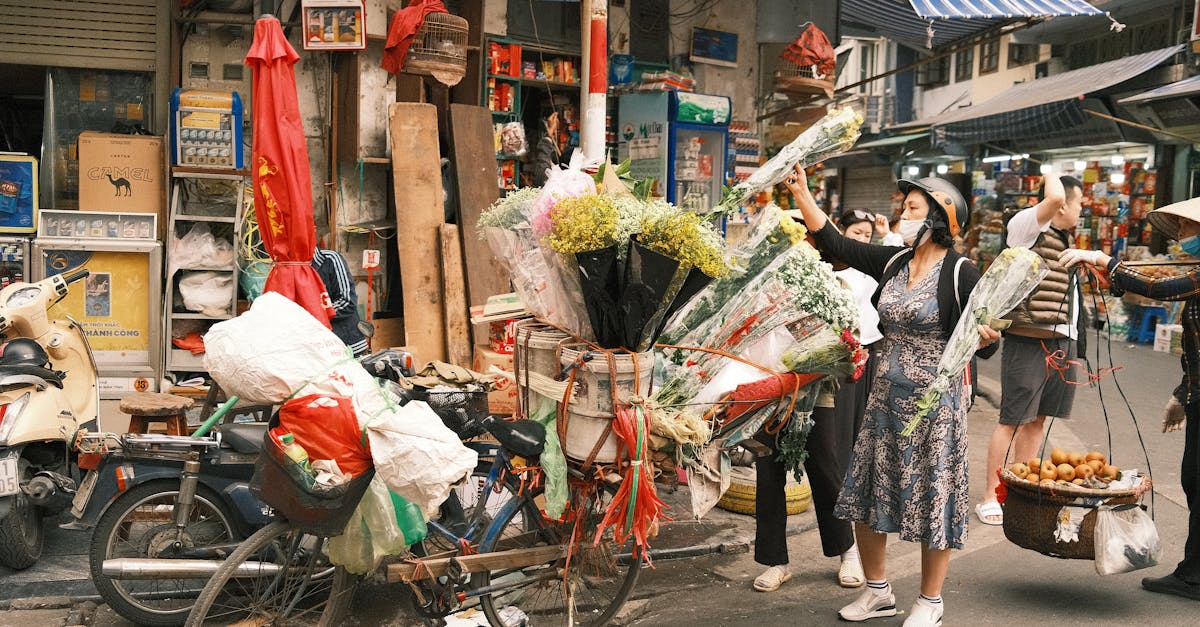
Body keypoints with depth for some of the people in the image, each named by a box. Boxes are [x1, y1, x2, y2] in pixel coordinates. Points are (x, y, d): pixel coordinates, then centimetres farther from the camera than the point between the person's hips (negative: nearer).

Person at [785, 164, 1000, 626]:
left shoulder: (962, 274, -11)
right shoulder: (893, 262, 5)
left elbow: (981, 345, -9)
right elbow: (836, 245, 8)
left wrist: (987, 338, -32)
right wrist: (802, 194, 6)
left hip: (935, 401, -6)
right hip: (886, 395, 6)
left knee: (932, 497, 4)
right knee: (866, 494, 10)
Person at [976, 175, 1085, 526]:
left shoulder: (1064, 240, 18)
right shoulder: (1027, 226, -8)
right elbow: (1055, 198, -29)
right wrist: (1053, 177, -7)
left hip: (1062, 341, 8)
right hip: (1029, 340, -8)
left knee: (1037, 419, 12)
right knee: (1012, 420, -4)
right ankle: (990, 497, 3)